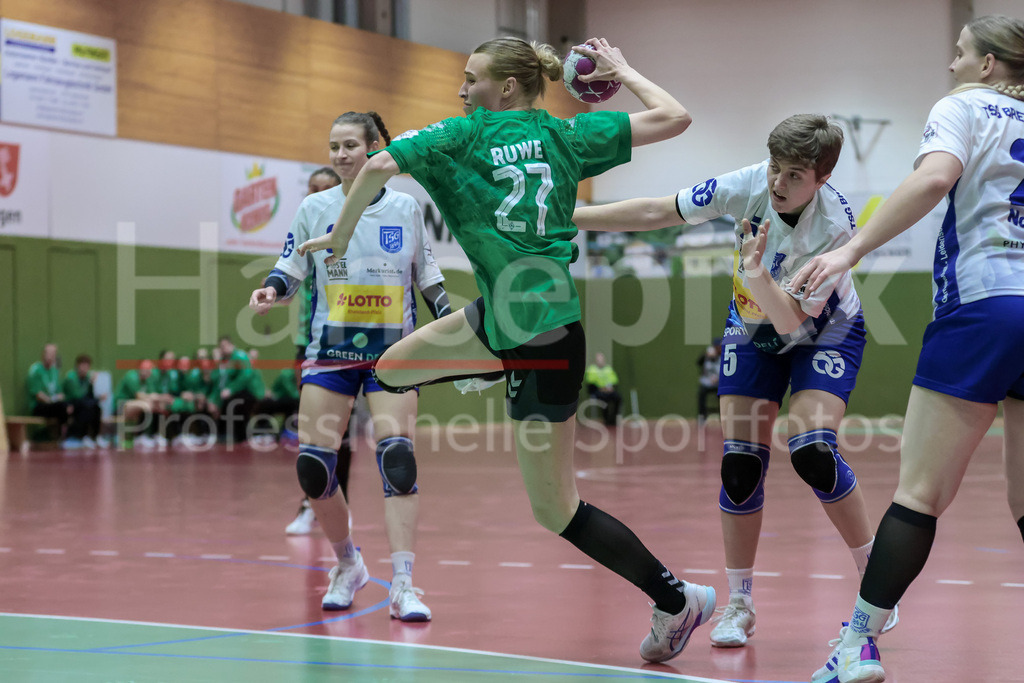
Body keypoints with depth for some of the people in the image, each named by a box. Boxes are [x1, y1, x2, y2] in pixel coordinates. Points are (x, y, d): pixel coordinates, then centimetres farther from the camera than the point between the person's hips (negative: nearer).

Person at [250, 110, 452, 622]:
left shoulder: (406, 208, 3)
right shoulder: (315, 208, 2)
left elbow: (426, 274, 12)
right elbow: (291, 267, 5)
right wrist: (272, 290, -16)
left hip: (393, 352, -1)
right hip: (331, 350, 1)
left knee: (397, 458, -17)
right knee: (312, 466, -5)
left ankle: (403, 587, -17)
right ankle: (347, 565, 19)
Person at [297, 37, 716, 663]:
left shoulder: (464, 136, -5)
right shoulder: (565, 135, 6)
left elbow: (380, 164, -14)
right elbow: (674, 117, 5)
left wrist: (340, 235, 2)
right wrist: (623, 70, 22)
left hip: (541, 336, -7)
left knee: (555, 508, 4)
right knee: (393, 369, 19)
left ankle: (677, 599, 8)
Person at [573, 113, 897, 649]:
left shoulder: (835, 227, -31)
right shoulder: (748, 186, -24)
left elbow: (792, 320, -30)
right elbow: (655, 213, -18)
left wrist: (759, 276, -48)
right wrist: (561, 218, -19)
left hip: (827, 332, -3)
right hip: (752, 331, 3)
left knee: (812, 452, -23)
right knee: (739, 463, -7)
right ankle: (739, 604, 7)